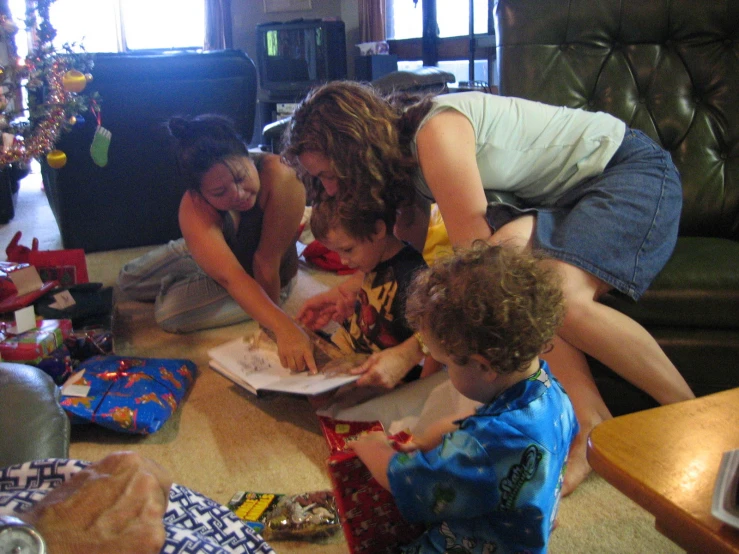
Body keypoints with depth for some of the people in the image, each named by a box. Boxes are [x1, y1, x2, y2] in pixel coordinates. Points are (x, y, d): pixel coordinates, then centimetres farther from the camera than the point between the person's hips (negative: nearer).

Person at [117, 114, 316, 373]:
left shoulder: (280, 177, -41)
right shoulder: (194, 210, -35)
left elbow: (266, 263, -35)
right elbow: (230, 276, -49)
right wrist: (283, 327, -63)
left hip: (266, 277, -3)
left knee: (169, 313, -22)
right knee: (128, 280, 10)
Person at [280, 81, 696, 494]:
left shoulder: (437, 131, -26)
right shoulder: (404, 155, 2)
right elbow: (404, 250, 16)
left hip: (636, 169, -8)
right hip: (569, 196, 8)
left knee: (562, 299, -32)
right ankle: (590, 423, -23)